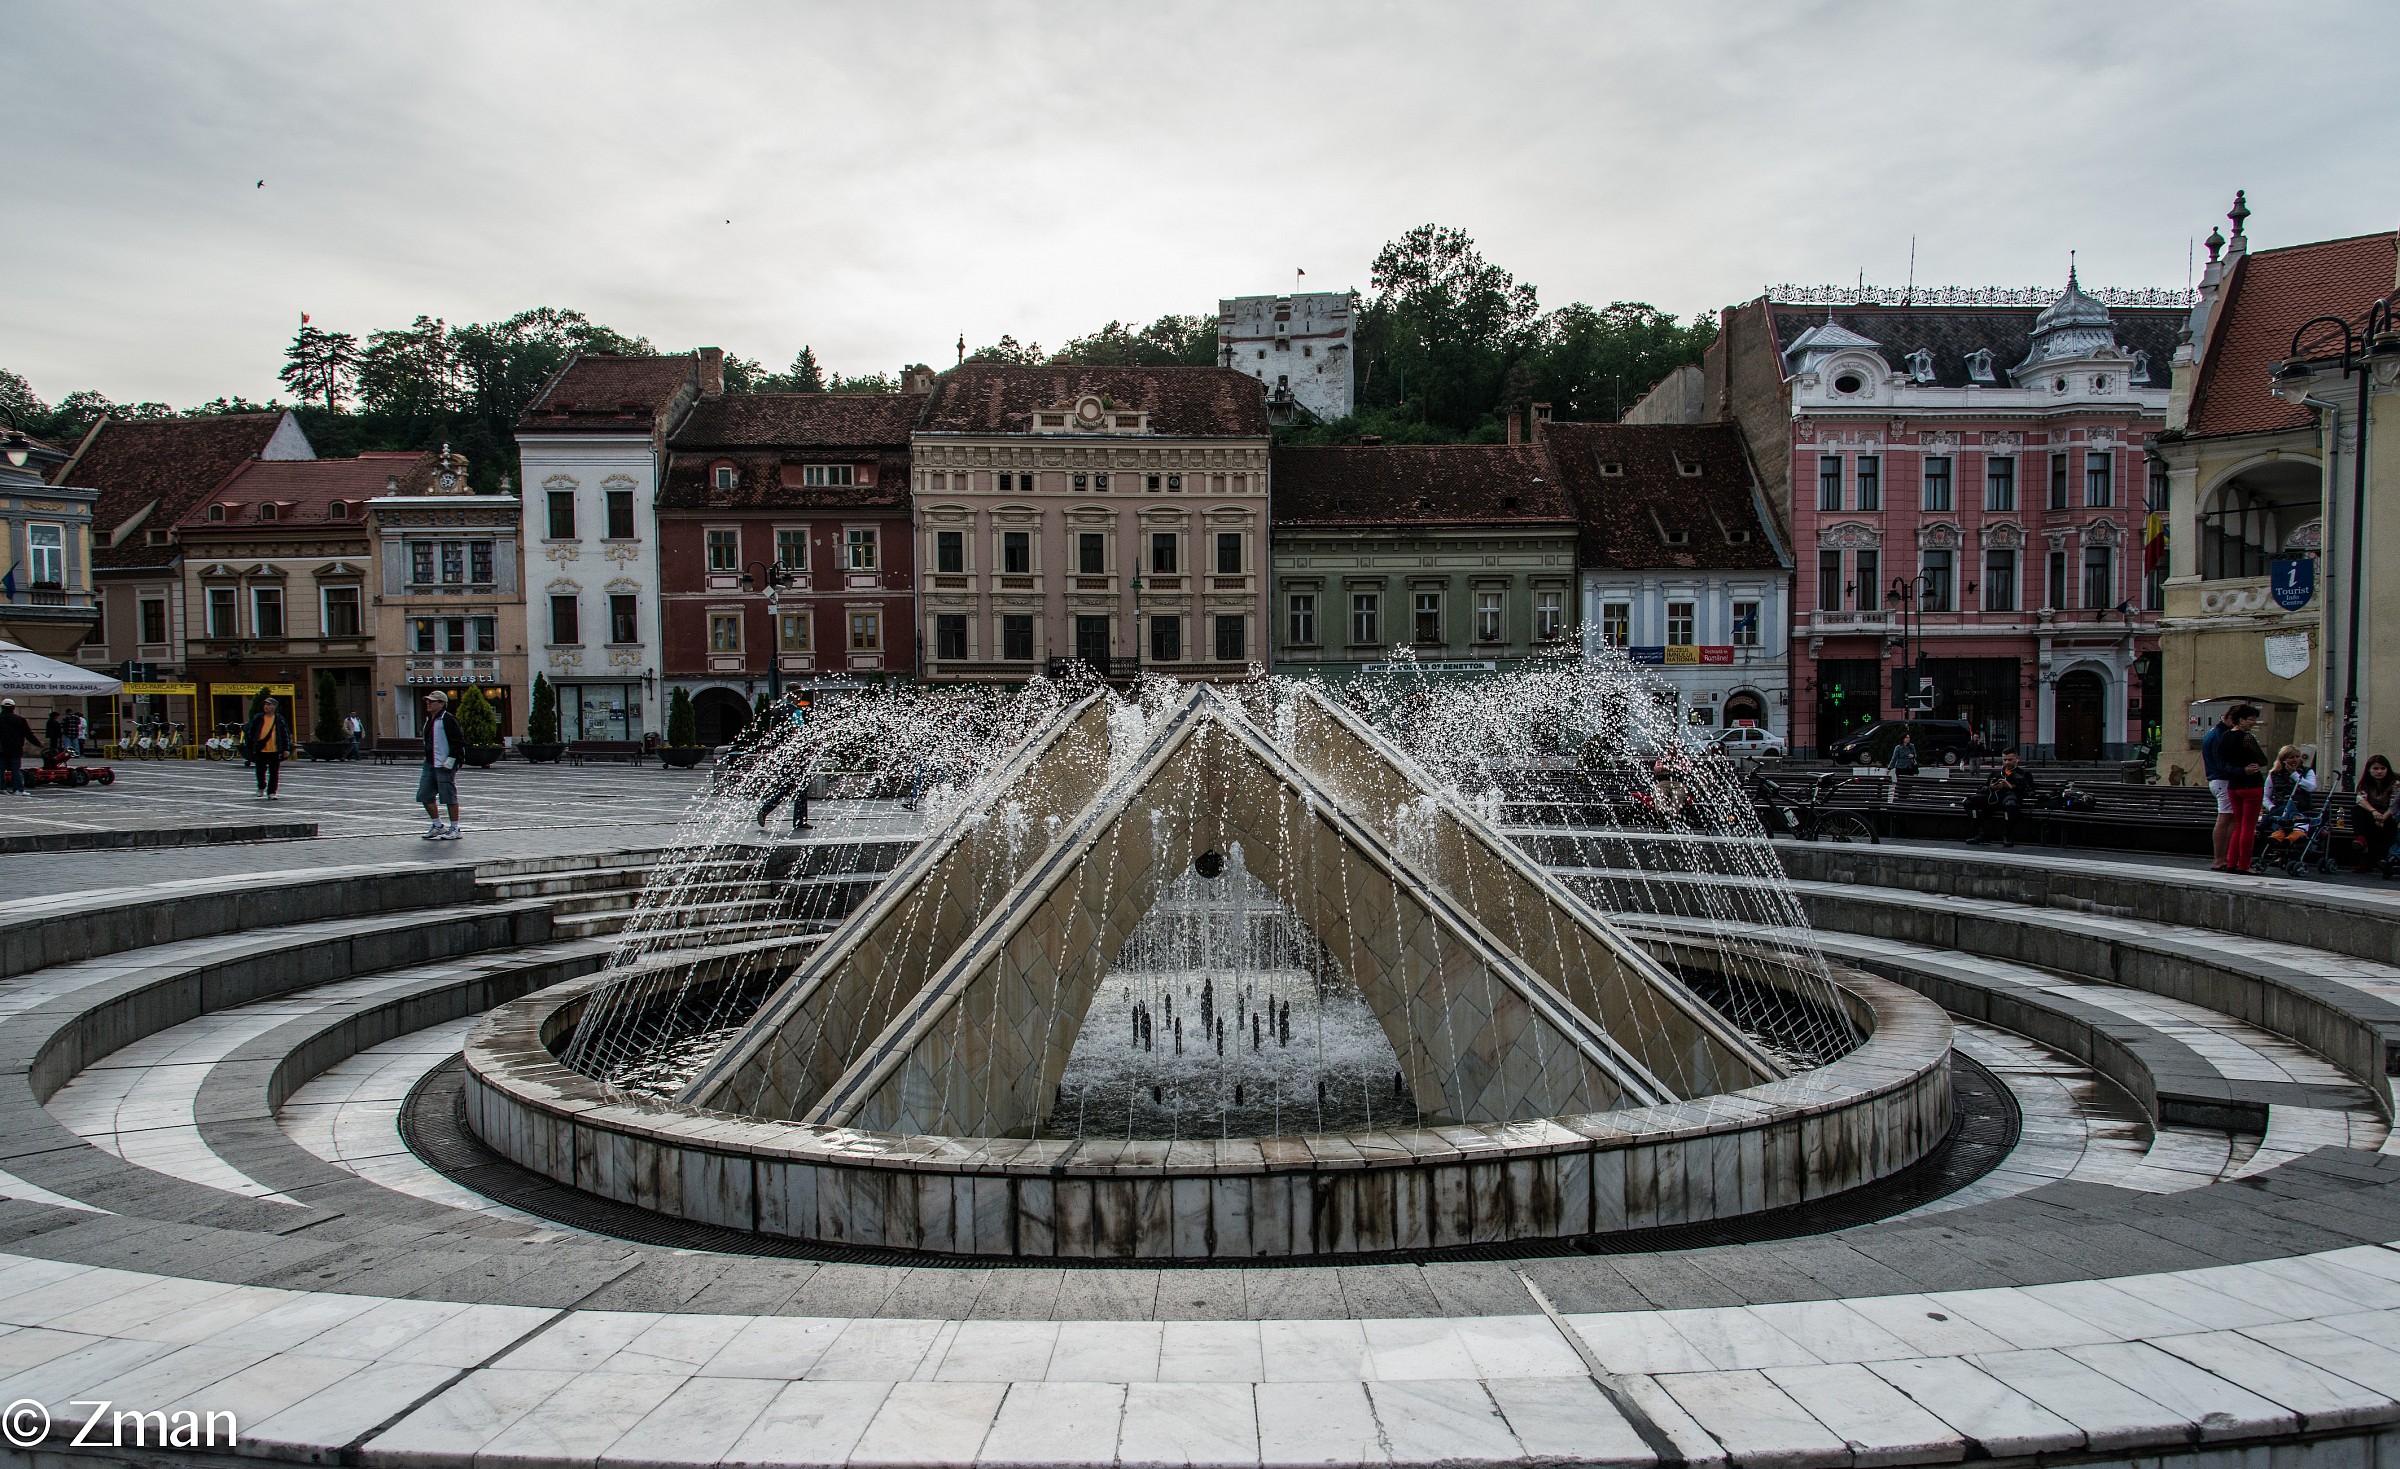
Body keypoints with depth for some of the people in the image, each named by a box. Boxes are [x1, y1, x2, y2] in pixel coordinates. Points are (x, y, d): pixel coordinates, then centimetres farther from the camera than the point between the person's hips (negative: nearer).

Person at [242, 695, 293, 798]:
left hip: (275, 751, -1)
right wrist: (249, 746, 5)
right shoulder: (257, 718, 2)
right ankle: (261, 787, 32)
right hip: (260, 750, 1)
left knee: (274, 773, -1)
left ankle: (271, 792, 7)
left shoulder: (280, 720, 2)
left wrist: (286, 749, 0)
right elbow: (248, 731, 9)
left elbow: (286, 734, 6)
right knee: (260, 771, 6)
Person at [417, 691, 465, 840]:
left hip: (444, 765, -10)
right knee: (425, 795, 9)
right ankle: (438, 826, 21)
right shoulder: (429, 719, 16)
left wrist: (451, 759, -20)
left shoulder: (448, 719, -12)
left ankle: (454, 829, 5)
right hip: (429, 764, 10)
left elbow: (459, 740, -17)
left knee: (449, 796, -3)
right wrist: (427, 758, 18)